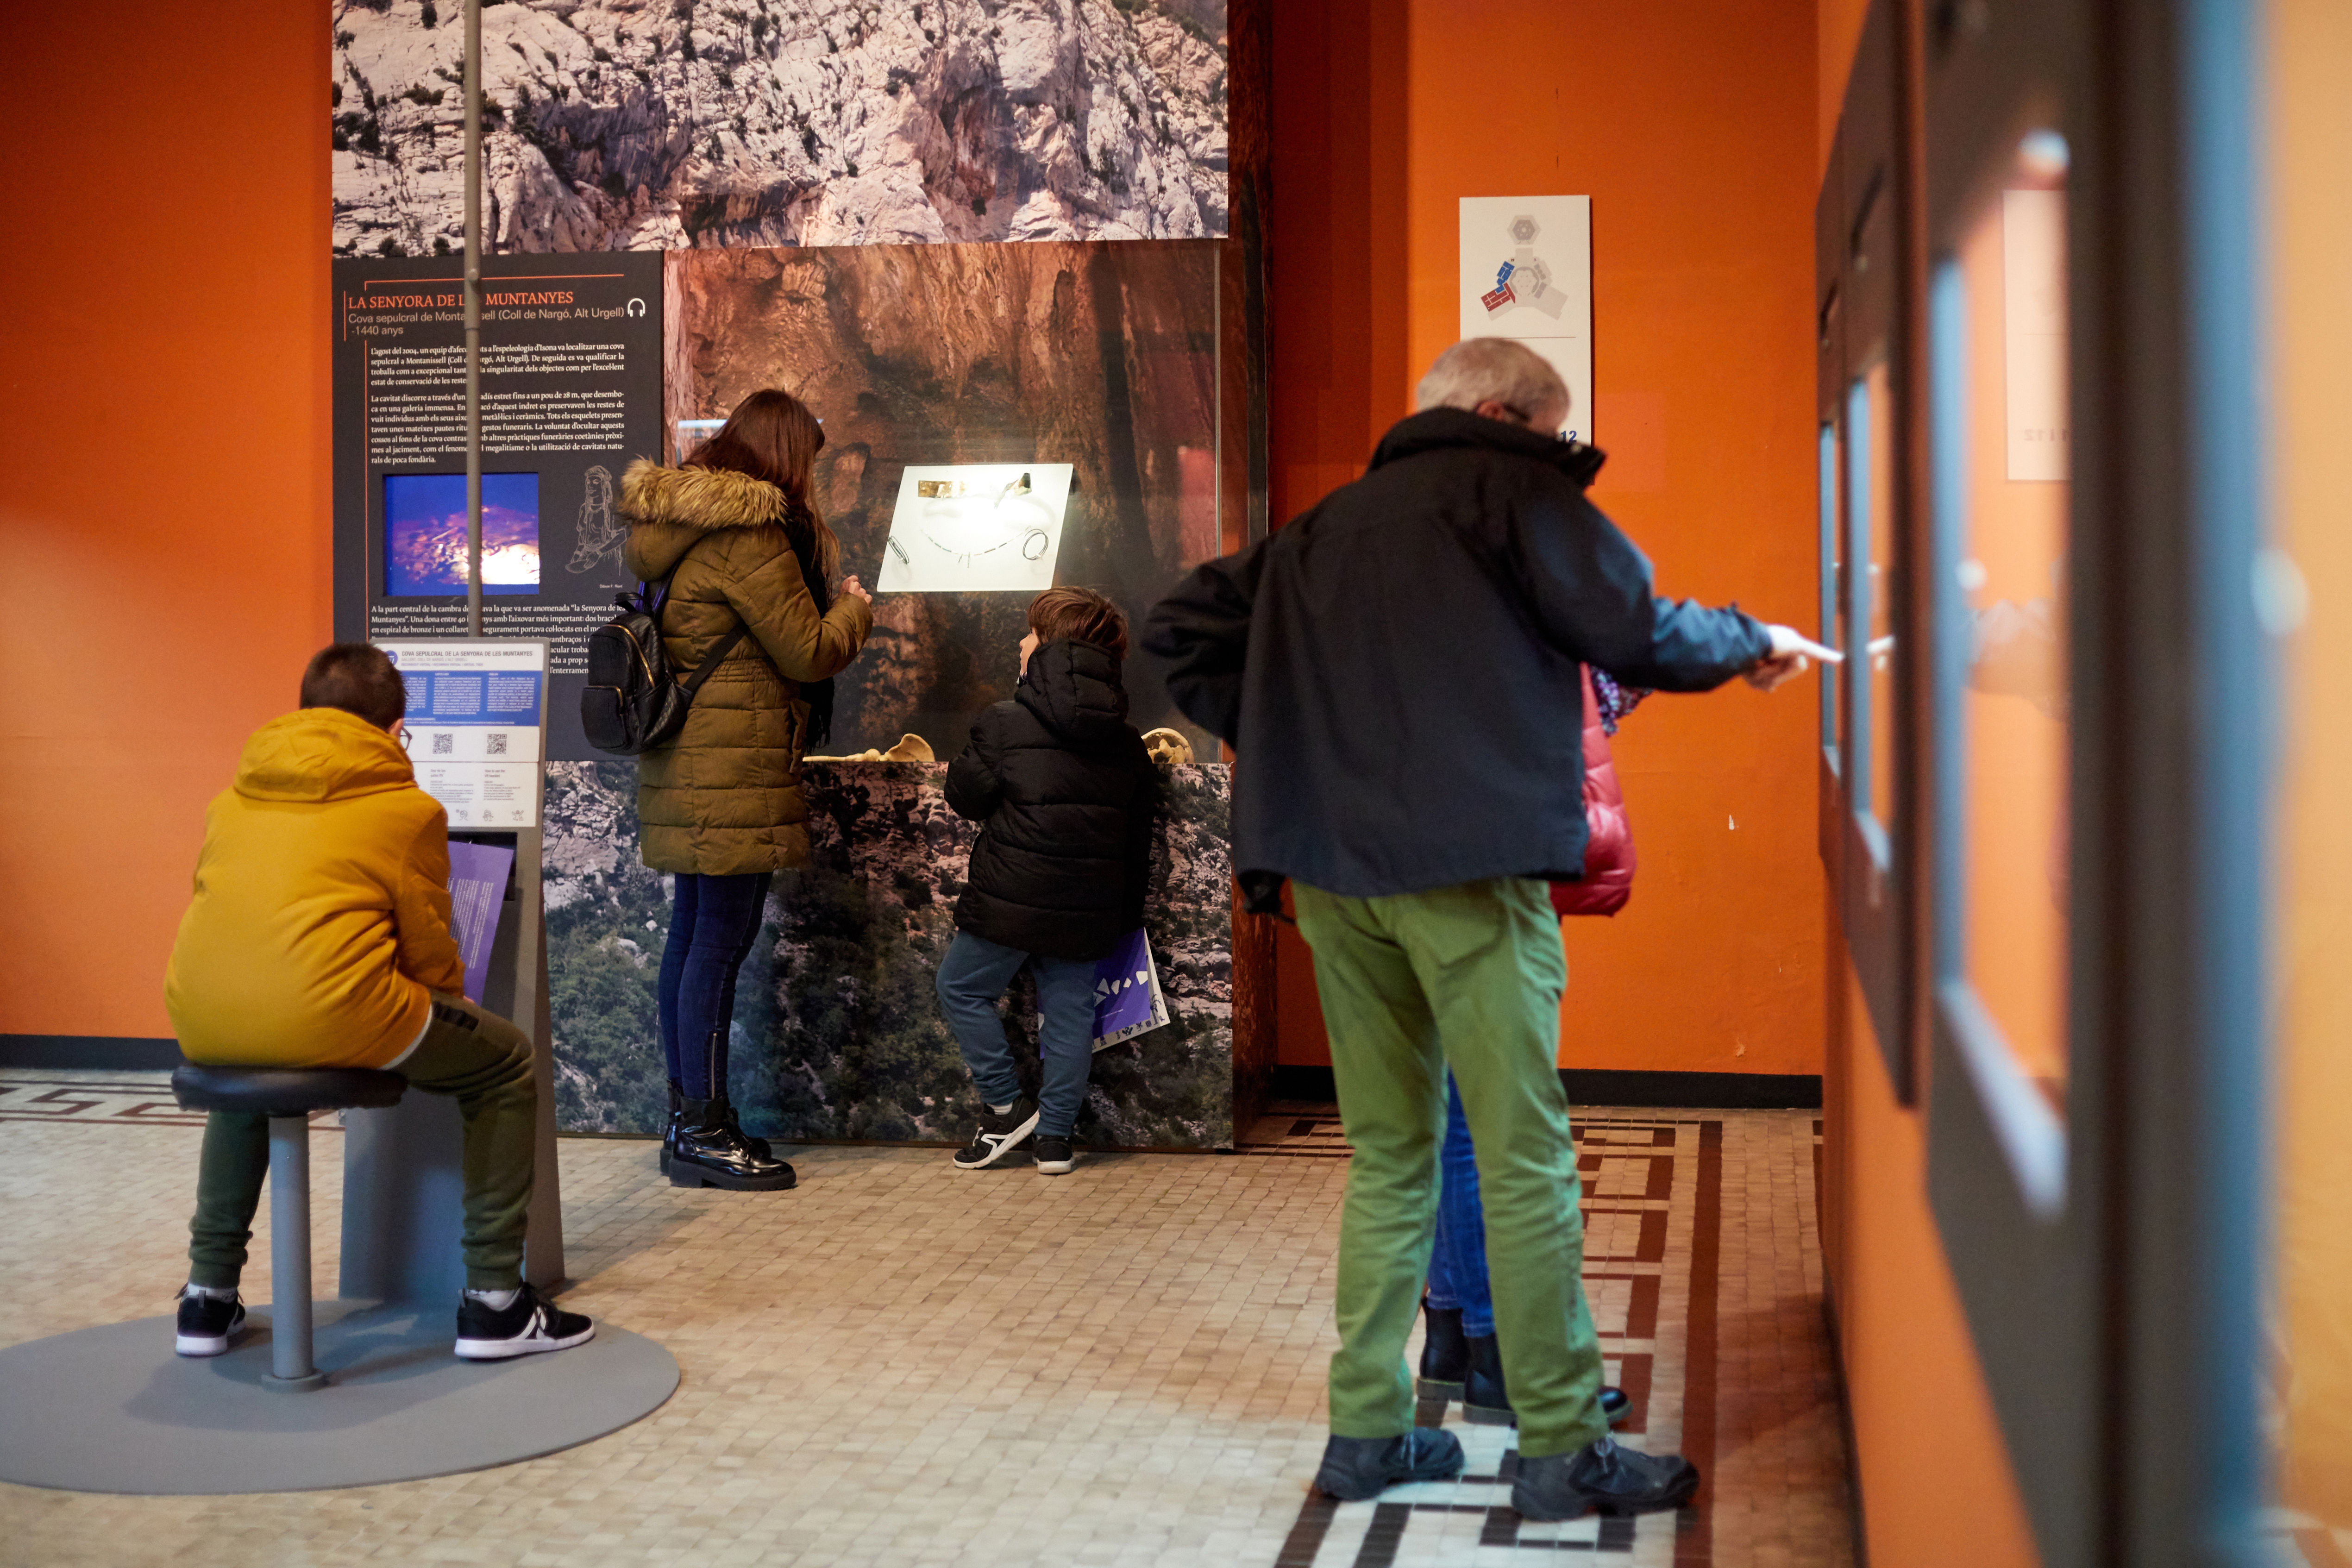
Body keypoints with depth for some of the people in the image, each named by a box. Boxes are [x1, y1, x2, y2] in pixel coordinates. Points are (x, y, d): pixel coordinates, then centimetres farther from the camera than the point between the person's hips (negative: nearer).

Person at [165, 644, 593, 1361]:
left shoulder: (232, 797, 22)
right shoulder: (408, 809, 6)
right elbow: (430, 954, 7)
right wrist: (449, 1003, 30)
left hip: (202, 1023, 6)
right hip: (330, 1019, -6)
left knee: (242, 1084, 43)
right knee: (507, 1066, 16)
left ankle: (209, 1297, 41)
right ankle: (493, 1302, 14)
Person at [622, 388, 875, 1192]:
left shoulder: (687, 525, 15)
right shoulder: (749, 534, -15)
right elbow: (808, 652, -13)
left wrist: (828, 606, 21)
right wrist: (854, 609, 6)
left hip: (686, 766, 10)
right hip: (732, 772, -10)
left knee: (693, 935, 13)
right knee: (722, 939, -6)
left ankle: (689, 1118, 20)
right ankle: (703, 1133, -1)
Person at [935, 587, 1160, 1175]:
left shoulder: (1005, 724, -11)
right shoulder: (1125, 740, 5)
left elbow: (966, 796, -3)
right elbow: (1139, 823, 10)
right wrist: (1126, 916, 18)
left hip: (1012, 901, -4)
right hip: (1090, 906, 5)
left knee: (961, 988, 14)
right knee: (1069, 1005, 13)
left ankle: (1006, 1106, 12)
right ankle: (1055, 1134, 14)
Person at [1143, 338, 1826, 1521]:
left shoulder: (1326, 523, 22)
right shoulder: (1512, 490, 3)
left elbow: (1183, 627, 22)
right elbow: (1634, 630, -4)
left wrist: (1274, 740, 19)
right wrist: (1751, 643, 13)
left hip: (1329, 870, 7)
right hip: (1466, 866, -7)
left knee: (1388, 1156, 14)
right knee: (1525, 1159, -1)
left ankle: (1367, 1432, 17)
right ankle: (1561, 1450, 5)